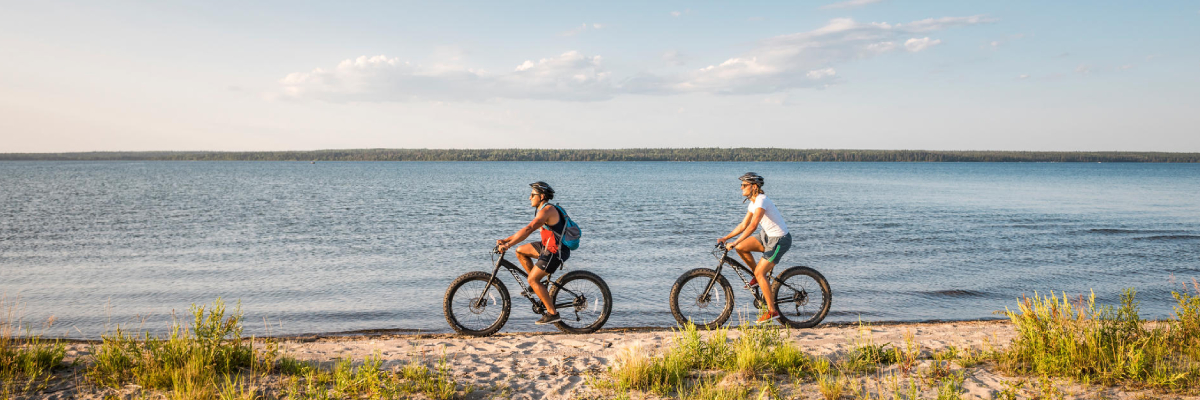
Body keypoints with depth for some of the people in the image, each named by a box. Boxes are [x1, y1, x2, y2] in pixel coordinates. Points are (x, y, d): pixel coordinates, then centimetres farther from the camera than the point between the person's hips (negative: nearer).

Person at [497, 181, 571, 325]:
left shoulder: (547, 211, -18)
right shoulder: (545, 210, 14)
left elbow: (528, 230, -27)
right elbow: (528, 230, 17)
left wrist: (508, 245, -28)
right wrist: (506, 240, 12)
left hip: (556, 251, -10)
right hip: (549, 246, 10)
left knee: (532, 280, -9)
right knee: (520, 251, 13)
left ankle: (552, 313, -5)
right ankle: (538, 285, 16)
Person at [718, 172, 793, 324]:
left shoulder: (761, 200, -22)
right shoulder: (753, 202, 8)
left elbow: (753, 225, -32)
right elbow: (743, 225, 13)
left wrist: (734, 243, -34)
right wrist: (726, 237, 5)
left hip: (780, 240, -9)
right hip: (768, 236, 9)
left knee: (760, 273, -12)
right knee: (741, 247, -3)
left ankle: (772, 311, -2)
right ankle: (758, 276, 14)